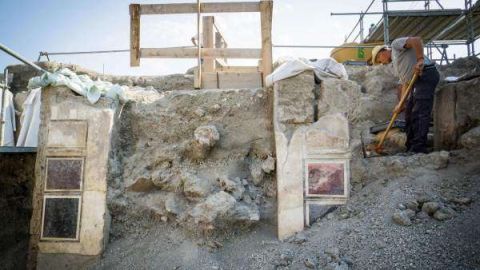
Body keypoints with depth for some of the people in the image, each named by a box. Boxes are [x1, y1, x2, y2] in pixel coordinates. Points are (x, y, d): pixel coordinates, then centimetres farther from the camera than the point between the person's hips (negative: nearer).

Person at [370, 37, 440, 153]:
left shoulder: (396, 44, 6)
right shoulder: (396, 63, 28)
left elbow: (416, 40, -12)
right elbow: (405, 83, 21)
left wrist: (420, 59, -22)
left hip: (426, 74, -10)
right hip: (417, 81, 10)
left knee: (420, 113, -13)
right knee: (409, 112, 12)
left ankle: (418, 149, -12)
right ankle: (411, 147, 18)